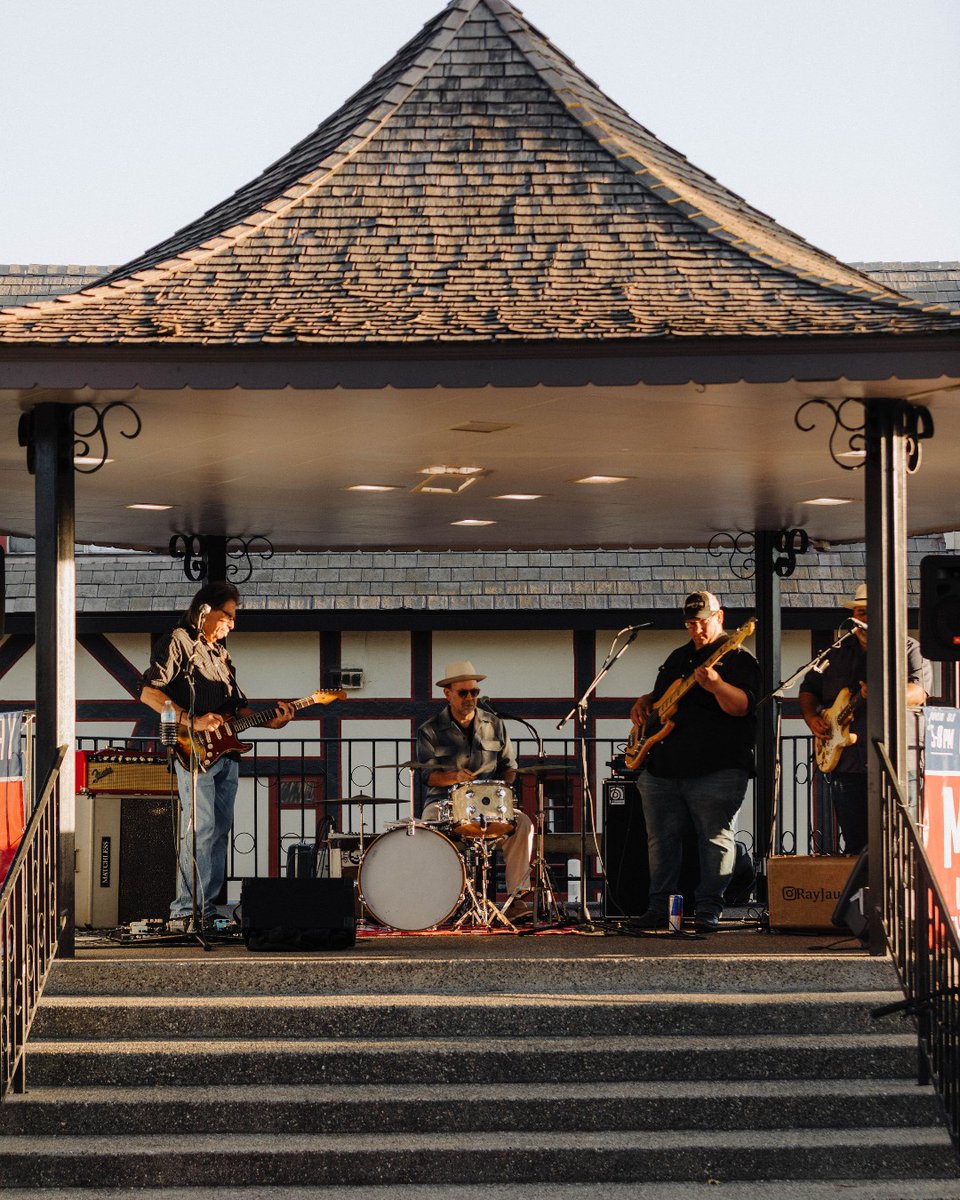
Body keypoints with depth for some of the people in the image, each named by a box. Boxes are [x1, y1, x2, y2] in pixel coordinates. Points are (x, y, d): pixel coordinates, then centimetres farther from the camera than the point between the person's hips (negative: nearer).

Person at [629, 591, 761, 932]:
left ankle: (709, 910, -1)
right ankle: (659, 907, 14)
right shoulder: (679, 657, 21)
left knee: (716, 840, -5)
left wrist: (716, 685, -33)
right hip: (661, 769, 6)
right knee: (661, 841, 8)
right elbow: (659, 693, 35)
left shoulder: (738, 659, -1)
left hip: (716, 772, -6)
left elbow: (742, 706, -15)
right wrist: (644, 702, 13)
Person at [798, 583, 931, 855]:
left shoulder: (909, 650, 4)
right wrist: (812, 719, 5)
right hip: (845, 764, 4)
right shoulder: (837, 654, 19)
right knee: (855, 844, 4)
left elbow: (918, 692, -12)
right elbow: (808, 689, 25)